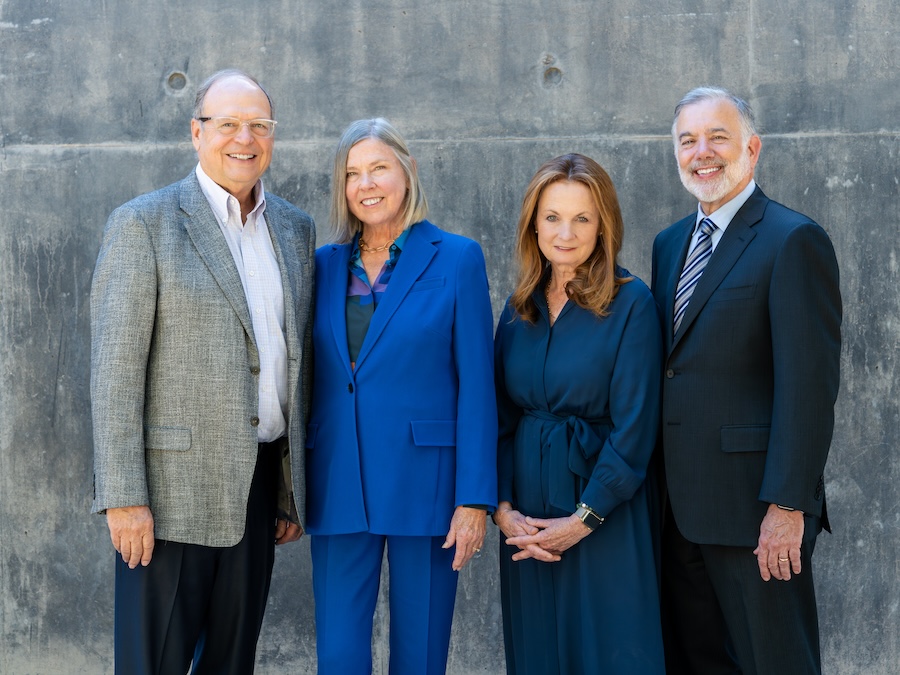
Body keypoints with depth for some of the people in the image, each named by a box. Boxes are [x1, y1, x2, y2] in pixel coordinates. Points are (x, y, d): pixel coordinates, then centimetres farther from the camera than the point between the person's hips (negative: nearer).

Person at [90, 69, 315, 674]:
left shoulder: (296, 229, 12)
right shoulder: (144, 224, -6)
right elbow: (116, 368, -10)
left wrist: (293, 489, 14)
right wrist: (123, 497, -15)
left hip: (259, 483, 5)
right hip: (174, 485, -5)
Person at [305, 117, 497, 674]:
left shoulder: (455, 258, -2)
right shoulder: (325, 264, 9)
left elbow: (476, 384, -5)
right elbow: (308, 376, 12)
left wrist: (475, 498, -10)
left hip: (424, 479, -3)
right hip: (339, 484, 3)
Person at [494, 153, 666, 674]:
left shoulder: (631, 302, -8)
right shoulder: (521, 305, 8)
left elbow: (634, 427, -12)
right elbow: (502, 416, 7)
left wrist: (584, 519, -14)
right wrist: (503, 508, -5)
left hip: (605, 514, -5)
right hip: (526, 517, 5)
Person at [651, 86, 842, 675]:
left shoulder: (793, 241, -10)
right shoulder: (670, 244, 15)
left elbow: (809, 384, -16)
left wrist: (787, 505, -20)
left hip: (754, 512, -7)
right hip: (681, 509, 8)